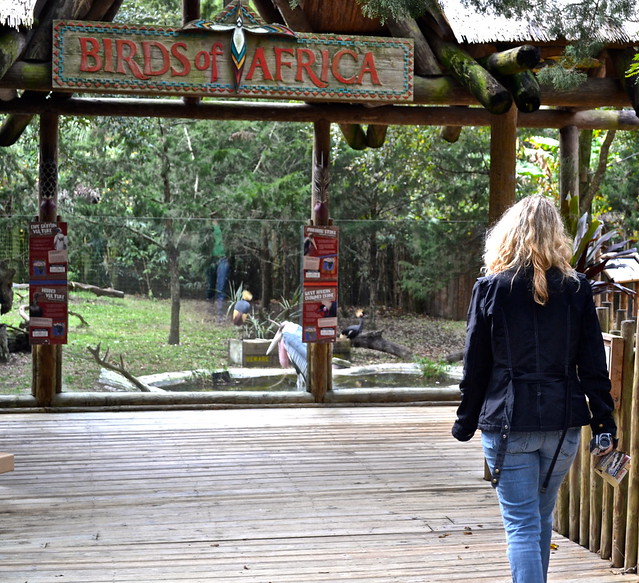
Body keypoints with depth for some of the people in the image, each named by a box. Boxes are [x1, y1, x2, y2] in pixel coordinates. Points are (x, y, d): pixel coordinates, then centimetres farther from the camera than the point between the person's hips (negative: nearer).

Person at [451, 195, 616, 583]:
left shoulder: (490, 288, -5)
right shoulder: (577, 289, 0)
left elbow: (476, 365, -1)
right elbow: (594, 365, 0)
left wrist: (466, 422, 8)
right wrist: (605, 423, 6)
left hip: (508, 423, -3)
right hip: (563, 422, 3)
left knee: (522, 525, 1)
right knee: (542, 517, 21)